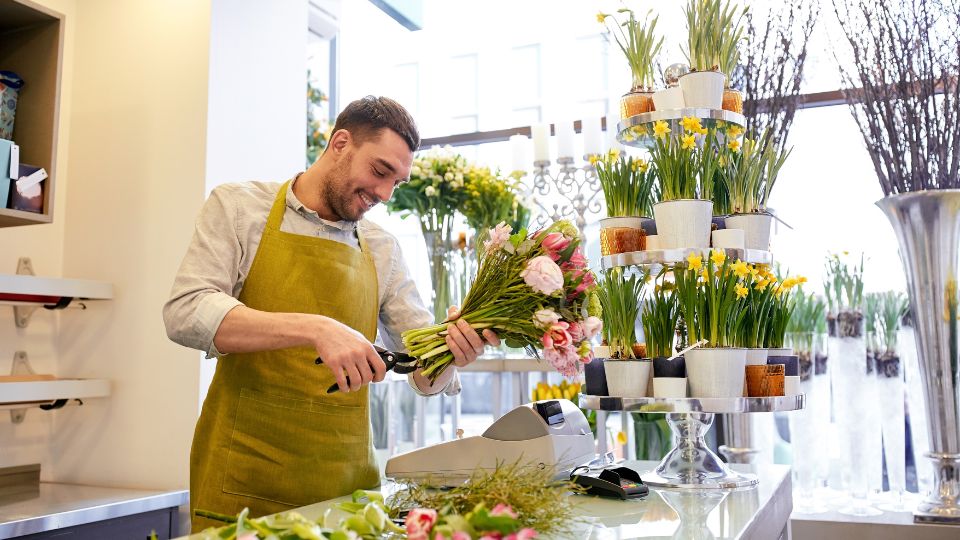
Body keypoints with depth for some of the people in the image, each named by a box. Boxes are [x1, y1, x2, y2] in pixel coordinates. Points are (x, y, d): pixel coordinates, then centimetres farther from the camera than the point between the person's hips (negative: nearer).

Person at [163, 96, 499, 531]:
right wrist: (314, 328, -26)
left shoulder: (383, 250, 9)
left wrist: (453, 351, -14)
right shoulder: (238, 206, 0)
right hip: (244, 476, -3)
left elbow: (426, 375, 9)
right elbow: (186, 314, -15)